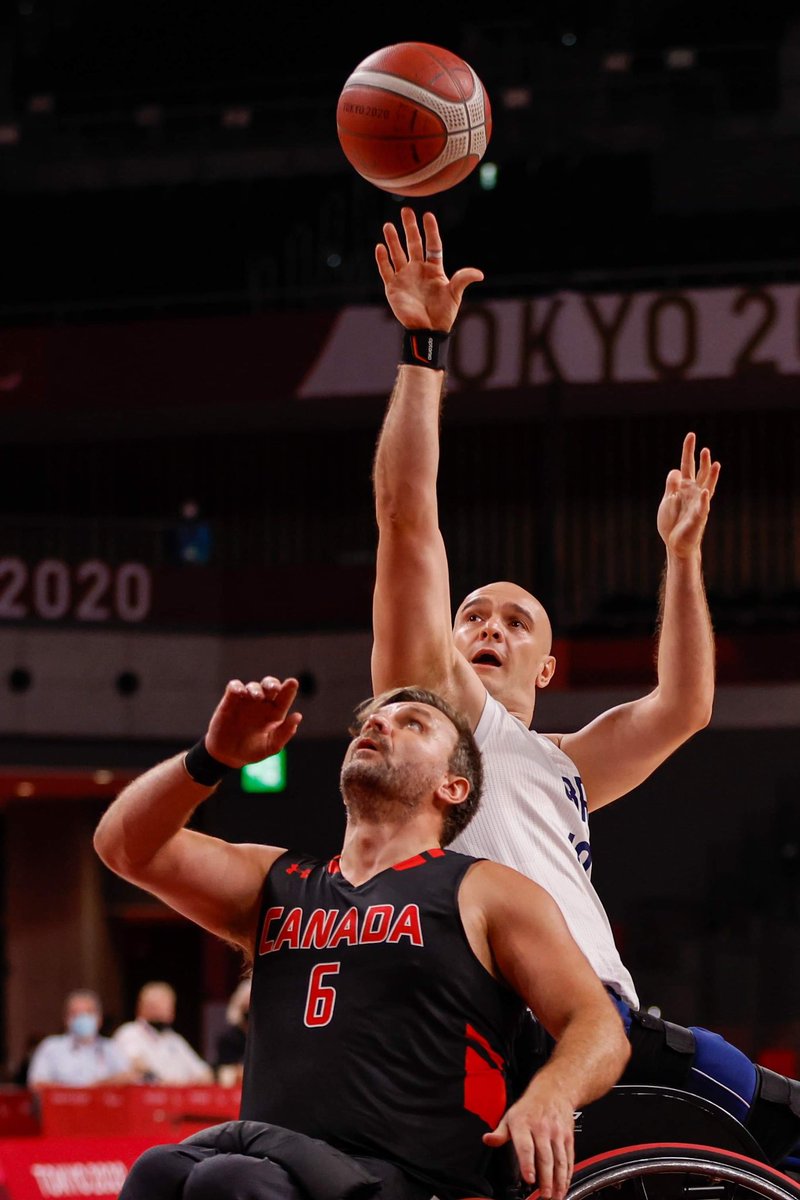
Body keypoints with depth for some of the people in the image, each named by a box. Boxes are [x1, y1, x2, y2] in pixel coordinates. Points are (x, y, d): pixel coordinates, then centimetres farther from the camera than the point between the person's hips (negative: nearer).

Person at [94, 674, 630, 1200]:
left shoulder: (486, 894, 13)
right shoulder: (276, 883, 26)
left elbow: (598, 1027, 4)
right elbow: (125, 845, 17)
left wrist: (550, 1095, -19)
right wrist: (214, 757, -1)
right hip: (264, 1152, 4)